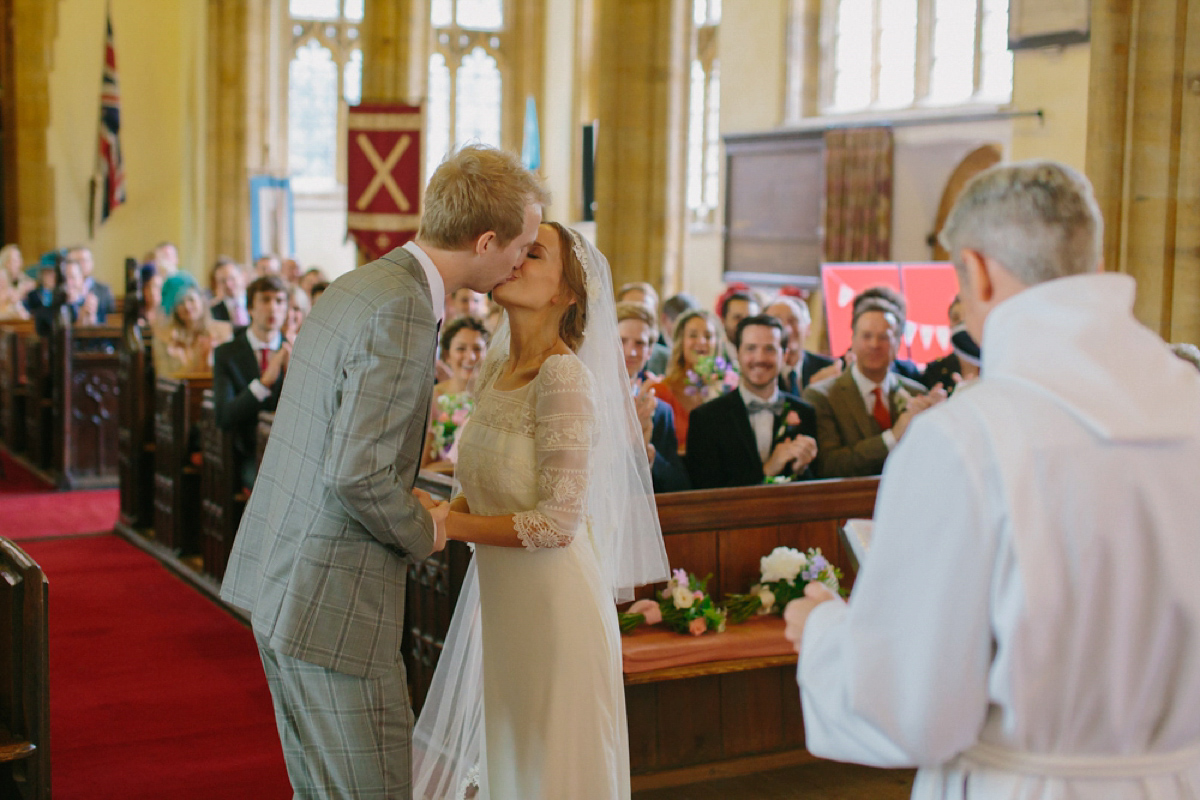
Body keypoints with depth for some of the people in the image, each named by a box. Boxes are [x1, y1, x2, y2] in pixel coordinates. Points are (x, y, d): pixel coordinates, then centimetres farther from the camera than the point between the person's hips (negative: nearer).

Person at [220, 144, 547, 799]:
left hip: (276, 578, 10)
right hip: (332, 604, -10)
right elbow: (357, 475, -26)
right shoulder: (402, 315, -21)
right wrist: (422, 534, -9)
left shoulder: (352, 288, 10)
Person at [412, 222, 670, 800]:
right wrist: (437, 515, -3)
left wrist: (448, 525, -16)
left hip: (554, 605, -8)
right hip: (502, 602, 8)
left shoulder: (564, 375, -19)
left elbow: (558, 522, -22)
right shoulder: (498, 363, 5)